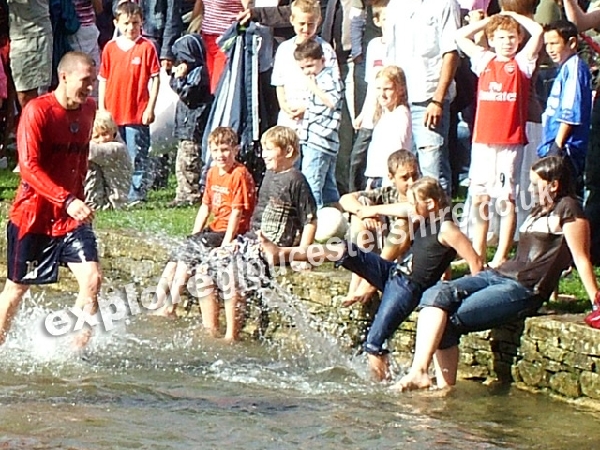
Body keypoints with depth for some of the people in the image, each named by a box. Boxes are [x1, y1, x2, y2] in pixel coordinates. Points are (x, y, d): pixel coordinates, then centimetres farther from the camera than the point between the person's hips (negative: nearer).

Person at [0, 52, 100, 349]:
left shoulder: (89, 109, 4)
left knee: (91, 278, -13)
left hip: (71, 216, 5)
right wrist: (68, 200, -32)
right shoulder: (37, 111, -16)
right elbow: (29, 168, -23)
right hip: (33, 215, -4)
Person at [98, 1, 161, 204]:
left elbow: (155, 78, -3)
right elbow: (103, 80, 10)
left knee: (137, 157, 1)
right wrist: (101, 109, 6)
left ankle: (136, 193, 8)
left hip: (137, 114, -4)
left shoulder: (146, 47, -5)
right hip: (112, 113, 4)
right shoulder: (110, 48, 5)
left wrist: (150, 107, -7)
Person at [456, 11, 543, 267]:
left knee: (507, 199, -2)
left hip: (510, 142, -4)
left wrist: (514, 16, 4)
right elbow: (461, 36, 14)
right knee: (478, 198, 7)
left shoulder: (522, 62, 2)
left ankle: (501, 256, 3)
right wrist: (491, 19, 13)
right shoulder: (484, 61, 12)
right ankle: (477, 253, 15)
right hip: (482, 140, 4)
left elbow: (538, 32, -10)